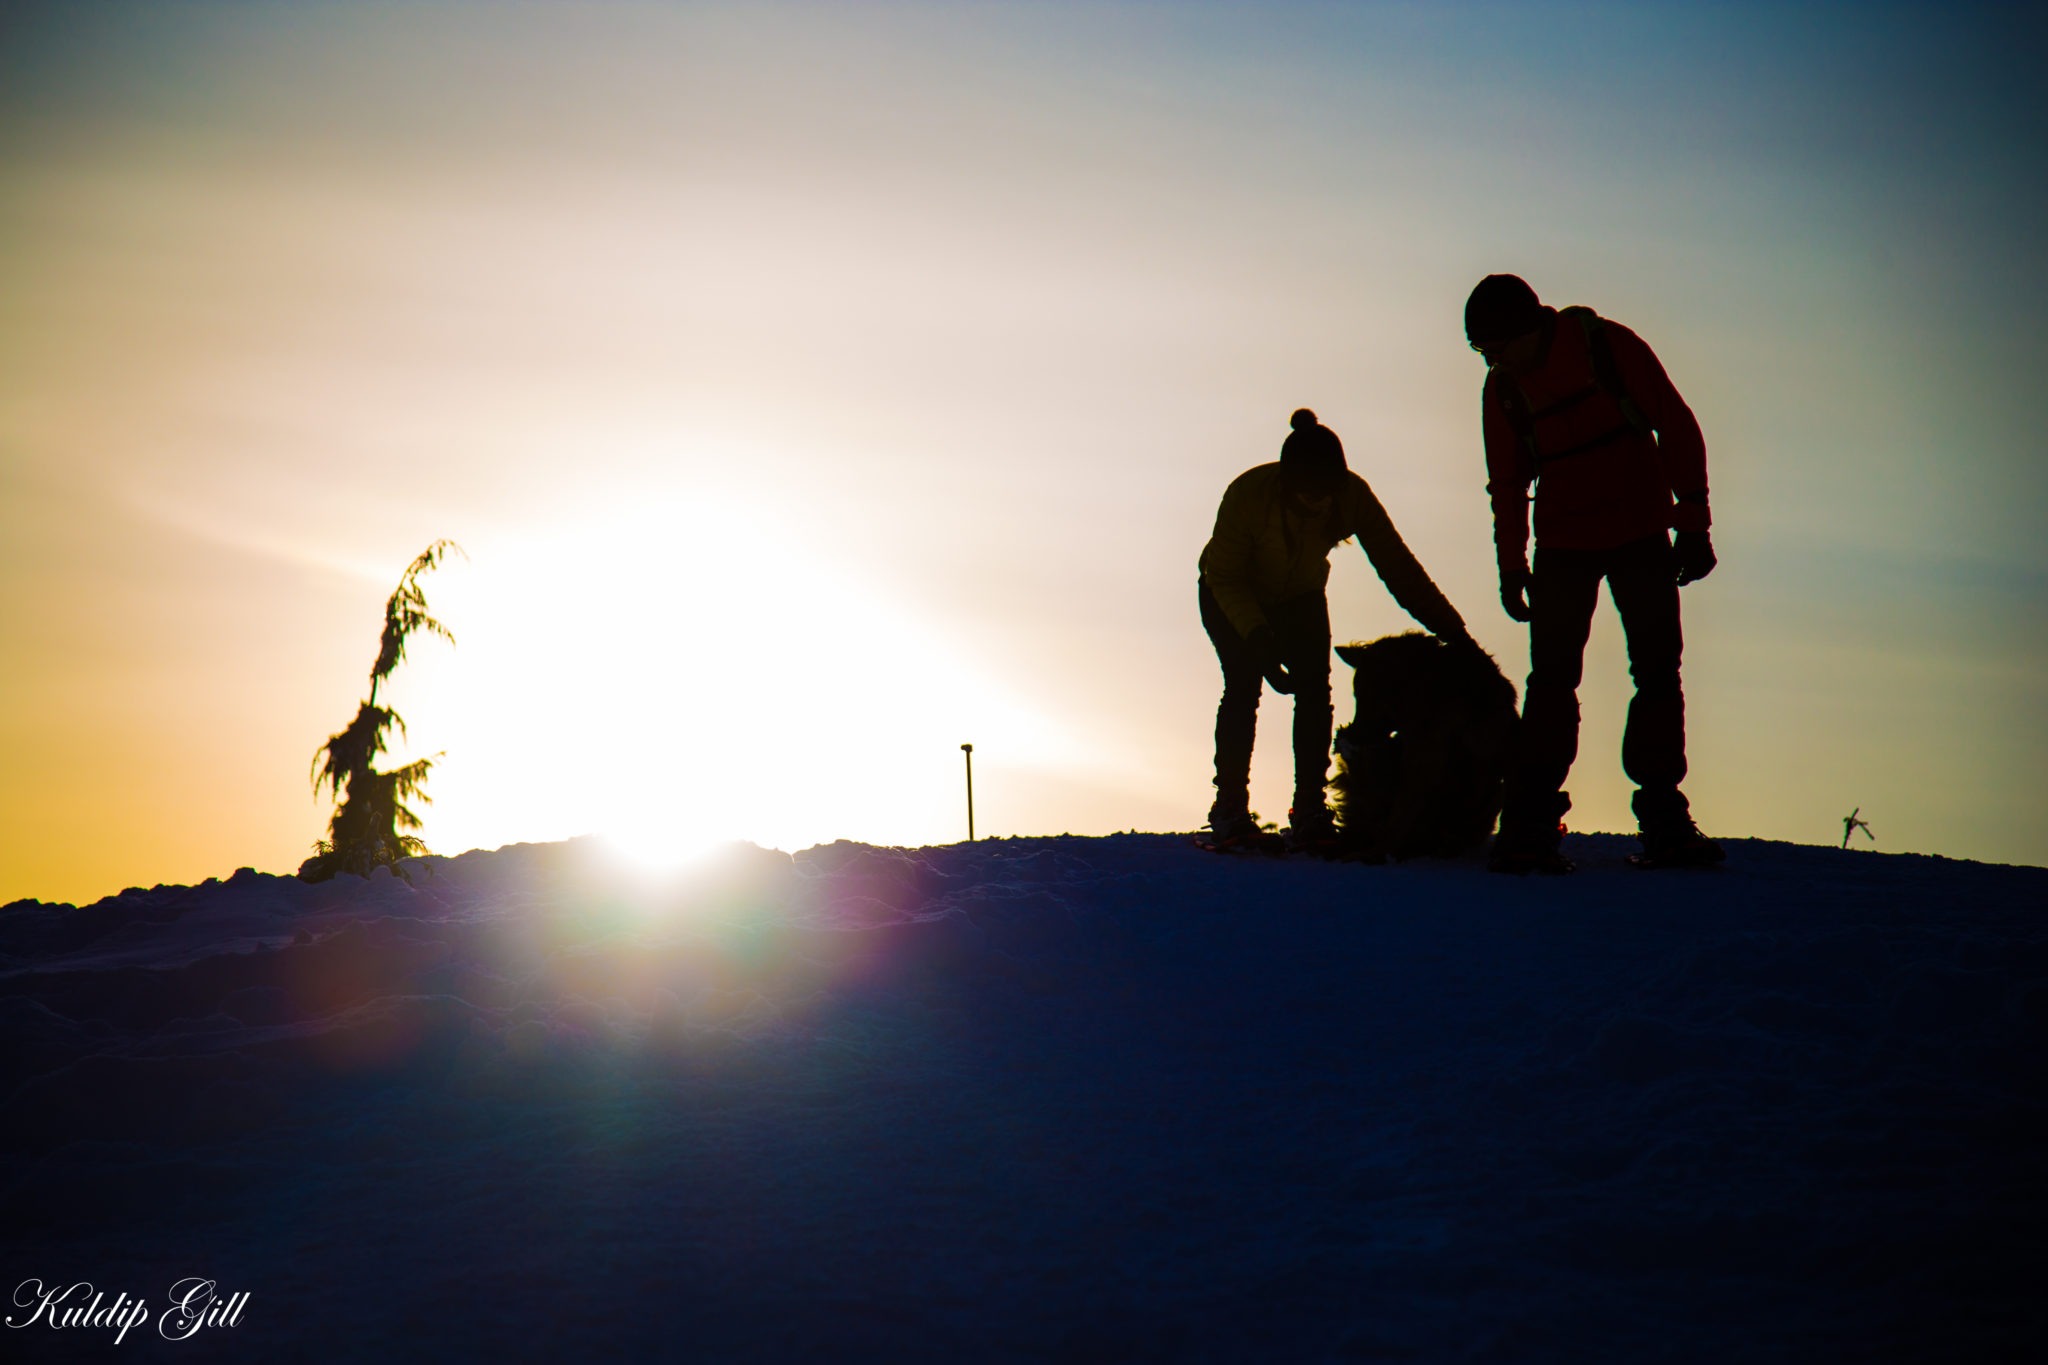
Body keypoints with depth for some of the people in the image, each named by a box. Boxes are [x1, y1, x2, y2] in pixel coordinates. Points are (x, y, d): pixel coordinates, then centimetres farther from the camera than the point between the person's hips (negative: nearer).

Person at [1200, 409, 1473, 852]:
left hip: (1300, 599, 3)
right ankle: (1230, 807, -10)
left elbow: (1398, 567, -23)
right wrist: (1257, 636, -42)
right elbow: (1225, 578, -28)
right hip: (1231, 599, -2)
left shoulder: (1353, 497, -27)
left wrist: (1452, 632, -29)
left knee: (1314, 688, -14)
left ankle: (1310, 811, -7)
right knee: (1243, 685, -19)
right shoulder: (1248, 495, -35)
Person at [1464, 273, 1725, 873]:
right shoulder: (1501, 389, -1)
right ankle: (1527, 828, -7)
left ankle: (1663, 822, 4)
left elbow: (1677, 428, -7)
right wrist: (1511, 565, 10)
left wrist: (1693, 525, -9)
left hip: (1642, 535, -1)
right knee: (1552, 680, -6)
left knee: (1658, 673, -2)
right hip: (1563, 546, 2)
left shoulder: (1609, 346, -12)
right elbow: (1507, 483, 12)